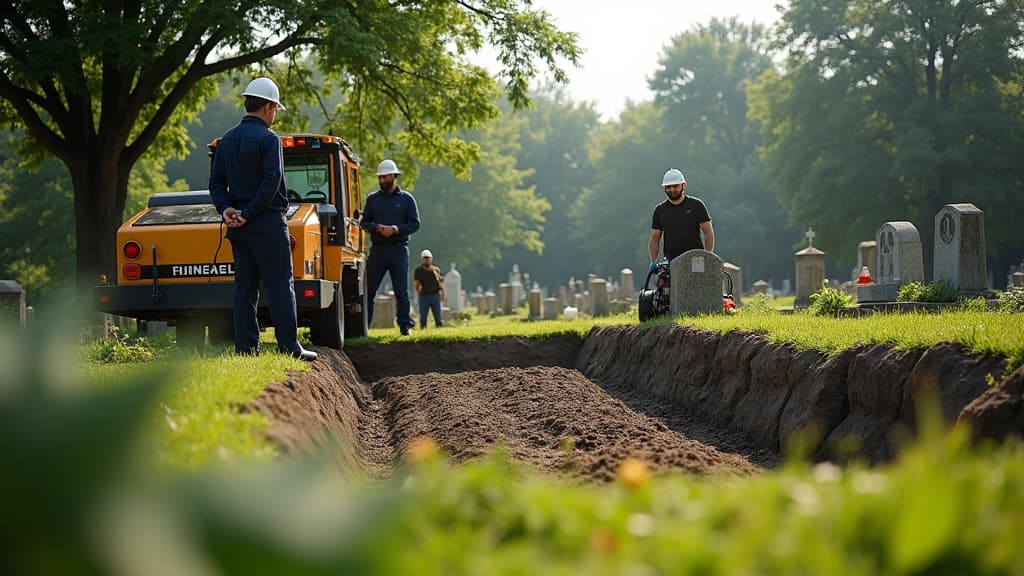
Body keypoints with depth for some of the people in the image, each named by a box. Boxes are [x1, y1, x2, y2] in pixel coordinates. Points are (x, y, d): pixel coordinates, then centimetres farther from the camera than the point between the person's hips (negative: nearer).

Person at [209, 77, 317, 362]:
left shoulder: (227, 140, 13)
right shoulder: (268, 139, -10)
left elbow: (216, 181, 9)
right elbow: (271, 183, -18)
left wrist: (226, 209, -3)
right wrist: (248, 214, -14)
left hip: (238, 227, 7)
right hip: (268, 223, -7)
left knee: (245, 286, 8)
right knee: (280, 285, -5)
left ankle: (246, 347, 5)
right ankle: (289, 347, -7)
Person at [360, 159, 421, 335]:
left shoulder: (406, 198, 4)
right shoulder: (372, 199, 11)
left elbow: (415, 224, 0)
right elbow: (364, 223, 10)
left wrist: (396, 229, -15)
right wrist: (377, 228, -11)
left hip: (398, 249, -2)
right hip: (377, 248, 2)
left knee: (401, 291, 1)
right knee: (369, 289, 0)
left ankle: (405, 326, 7)